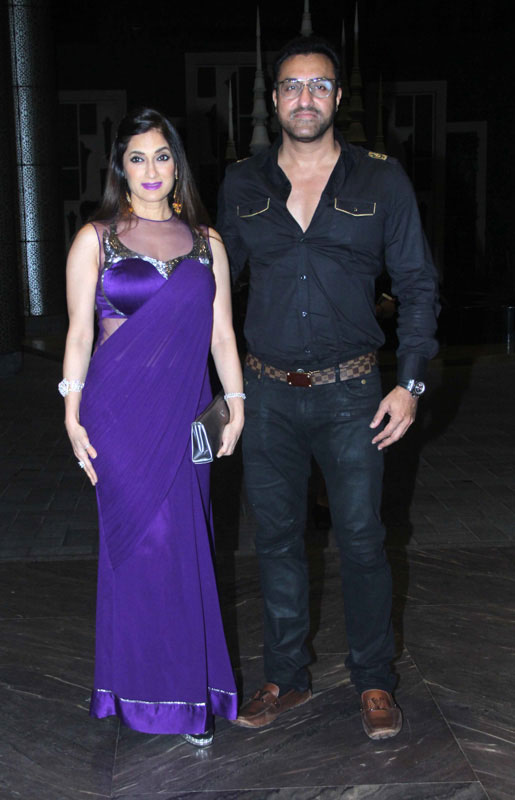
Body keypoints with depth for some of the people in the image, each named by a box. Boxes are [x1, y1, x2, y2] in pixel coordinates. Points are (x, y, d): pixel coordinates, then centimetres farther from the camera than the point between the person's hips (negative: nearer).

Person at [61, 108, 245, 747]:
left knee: (186, 545, 5)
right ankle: (157, 692, 14)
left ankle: (191, 683, 20)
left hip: (186, 412, 3)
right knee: (148, 539, -3)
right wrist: (73, 414, -5)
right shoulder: (95, 238, 3)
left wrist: (236, 404, 5)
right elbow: (79, 332, 1)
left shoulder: (205, 241, 12)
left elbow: (221, 332, 11)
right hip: (119, 410, -3)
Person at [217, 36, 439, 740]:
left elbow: (418, 285, 3)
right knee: (277, 539, 10)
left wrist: (410, 383, -6)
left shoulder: (381, 180, 1)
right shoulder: (241, 185, 6)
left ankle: (375, 681, 22)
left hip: (351, 393, -2)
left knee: (361, 539, 3)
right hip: (267, 394, 2)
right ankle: (287, 678, 26)